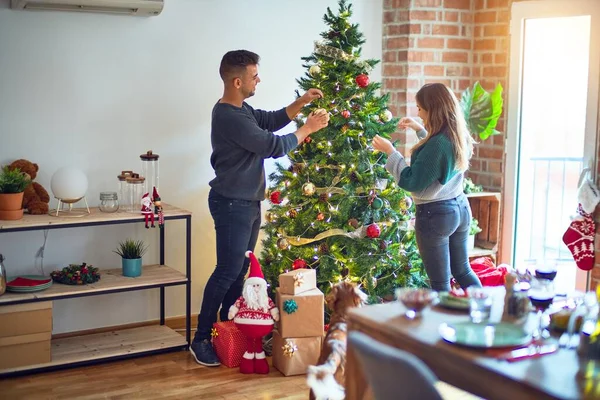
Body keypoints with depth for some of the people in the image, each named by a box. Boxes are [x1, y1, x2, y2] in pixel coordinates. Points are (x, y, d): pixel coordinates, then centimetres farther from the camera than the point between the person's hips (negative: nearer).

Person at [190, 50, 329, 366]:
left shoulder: (240, 109, 8)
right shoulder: (229, 117, -24)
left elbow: (271, 121, 18)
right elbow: (273, 146, -22)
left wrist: (300, 103, 3)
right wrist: (308, 129, -9)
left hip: (248, 203, 10)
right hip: (231, 205, -10)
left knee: (240, 270, 14)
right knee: (227, 272, -5)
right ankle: (201, 340, 4)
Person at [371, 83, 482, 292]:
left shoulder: (437, 144, -24)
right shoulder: (460, 136, 3)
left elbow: (410, 181, -20)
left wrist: (390, 151, -12)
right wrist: (420, 129, 20)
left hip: (435, 214, -9)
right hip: (460, 208, 9)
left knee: (441, 283, 2)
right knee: (462, 271, 22)